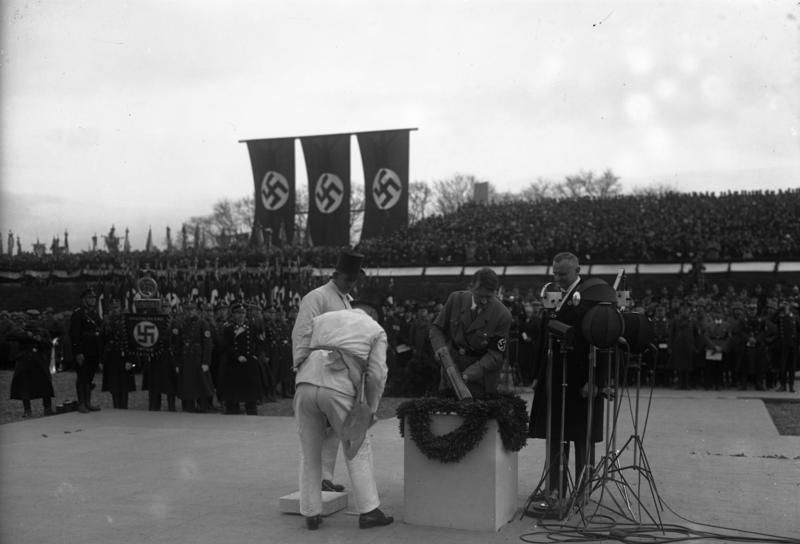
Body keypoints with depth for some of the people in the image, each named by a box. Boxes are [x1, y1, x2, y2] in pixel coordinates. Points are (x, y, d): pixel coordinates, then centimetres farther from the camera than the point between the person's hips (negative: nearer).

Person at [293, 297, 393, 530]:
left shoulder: (323, 318, 31)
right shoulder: (376, 331, 21)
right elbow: (376, 374, 11)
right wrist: (371, 409, 22)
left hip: (305, 384, 3)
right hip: (338, 390, -3)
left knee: (310, 452, 18)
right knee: (358, 449, 14)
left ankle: (311, 514, 19)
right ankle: (368, 511, 11)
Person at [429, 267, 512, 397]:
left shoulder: (502, 315, -18)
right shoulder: (456, 299, -9)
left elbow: (496, 355, -14)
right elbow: (437, 327, 3)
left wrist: (470, 374, -25)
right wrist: (439, 346, -19)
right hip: (451, 366, 3)